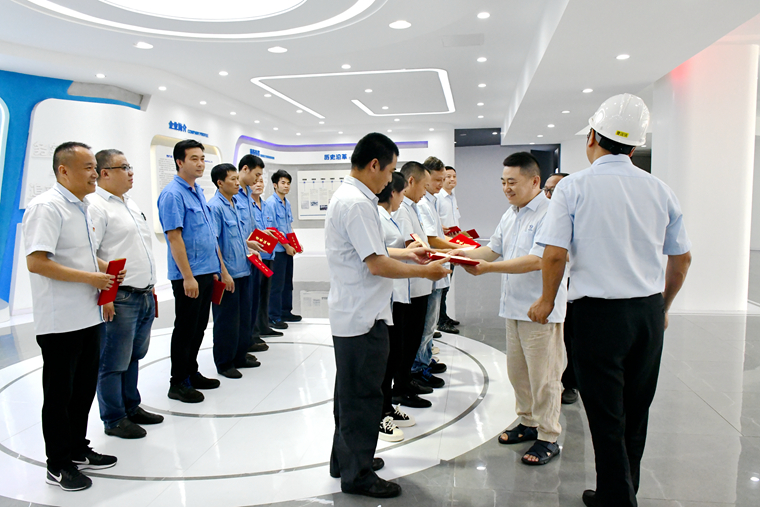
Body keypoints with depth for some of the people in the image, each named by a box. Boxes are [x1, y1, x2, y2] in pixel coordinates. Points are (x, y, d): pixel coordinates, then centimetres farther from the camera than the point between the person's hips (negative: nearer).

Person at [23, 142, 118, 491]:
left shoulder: (82, 208, 14)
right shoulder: (46, 207, -16)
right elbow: (36, 262, -25)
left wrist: (104, 274, 9)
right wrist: (89, 277, -21)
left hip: (88, 317, 9)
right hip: (60, 322, -9)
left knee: (84, 388, 18)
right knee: (59, 394, 5)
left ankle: (78, 450, 34)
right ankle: (58, 465, 20)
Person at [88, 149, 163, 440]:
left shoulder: (131, 204, 18)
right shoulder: (95, 206, -12)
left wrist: (150, 286, 22)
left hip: (145, 295, 9)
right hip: (119, 299, -9)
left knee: (134, 356, 18)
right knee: (114, 363, 3)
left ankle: (132, 408, 31)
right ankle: (114, 419, 15)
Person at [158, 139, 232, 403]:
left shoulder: (199, 192, 14)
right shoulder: (173, 194, -12)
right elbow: (174, 237, -18)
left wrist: (221, 269, 17)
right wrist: (188, 277, -21)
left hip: (207, 273, 8)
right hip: (188, 275, -8)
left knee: (199, 327, 16)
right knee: (185, 329, 1)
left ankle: (192, 373, 29)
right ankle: (178, 383, 13)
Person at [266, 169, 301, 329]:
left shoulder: (287, 203, 11)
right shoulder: (271, 202, -13)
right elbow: (272, 229, -15)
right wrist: (286, 246, -13)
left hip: (288, 248, 8)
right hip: (278, 249, -8)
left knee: (288, 282, 15)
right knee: (277, 284, -3)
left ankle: (286, 312, 26)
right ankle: (274, 317, 6)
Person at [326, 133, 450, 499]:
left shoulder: (347, 196, 12)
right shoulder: (357, 203, -21)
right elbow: (377, 265, -23)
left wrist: (406, 253, 15)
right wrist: (425, 272, -12)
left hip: (350, 315, 11)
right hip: (362, 318, -11)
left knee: (351, 392, 21)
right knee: (362, 396, 3)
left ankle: (346, 459, 36)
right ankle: (358, 474, 18)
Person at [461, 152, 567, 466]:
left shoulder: (550, 213, -17)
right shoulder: (510, 215, 13)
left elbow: (537, 260, -25)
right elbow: (493, 249, 16)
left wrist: (488, 268, -28)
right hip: (514, 307, 9)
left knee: (543, 376, 2)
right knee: (517, 370, 18)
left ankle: (549, 438, 16)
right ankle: (529, 423, 35)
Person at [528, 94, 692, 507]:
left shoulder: (574, 186, -8)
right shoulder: (659, 190, 5)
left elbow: (554, 254, -14)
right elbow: (682, 258, 11)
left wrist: (547, 300, 2)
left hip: (599, 312, -5)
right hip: (649, 311, 5)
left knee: (607, 418, 6)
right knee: (635, 414, 18)